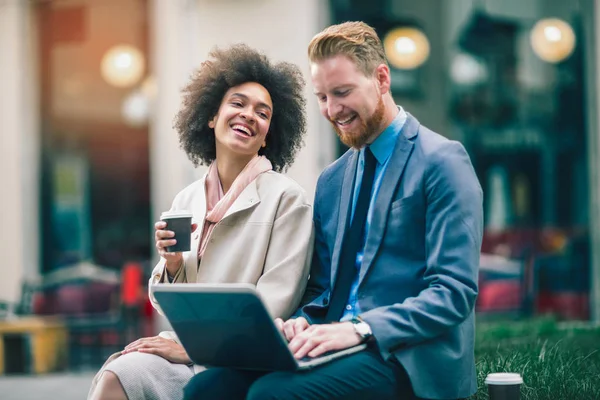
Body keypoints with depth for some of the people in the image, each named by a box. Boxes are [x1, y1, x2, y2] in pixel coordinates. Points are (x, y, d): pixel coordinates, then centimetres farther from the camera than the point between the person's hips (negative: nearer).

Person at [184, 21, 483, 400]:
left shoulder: (442, 161, -4)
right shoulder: (331, 180, 18)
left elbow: (455, 291, -13)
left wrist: (360, 328, -24)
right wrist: (303, 322, -3)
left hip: (407, 357, -6)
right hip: (339, 347, 6)